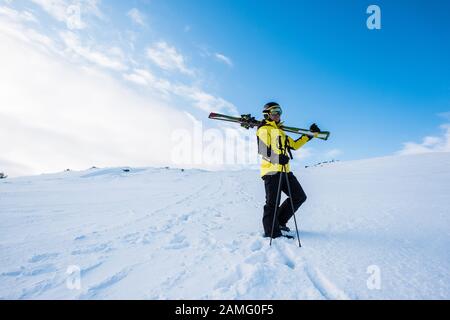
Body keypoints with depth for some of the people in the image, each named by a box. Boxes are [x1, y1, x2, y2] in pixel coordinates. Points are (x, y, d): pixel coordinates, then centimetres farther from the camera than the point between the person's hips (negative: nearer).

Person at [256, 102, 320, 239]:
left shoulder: (280, 131, 27)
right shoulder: (264, 129, -1)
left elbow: (294, 145, 29)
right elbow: (263, 150, -13)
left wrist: (310, 135, 27)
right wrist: (277, 158, -27)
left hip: (285, 170, 9)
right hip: (271, 170, -9)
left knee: (299, 197, 11)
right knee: (272, 203, -5)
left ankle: (280, 221, 21)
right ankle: (272, 233, 5)